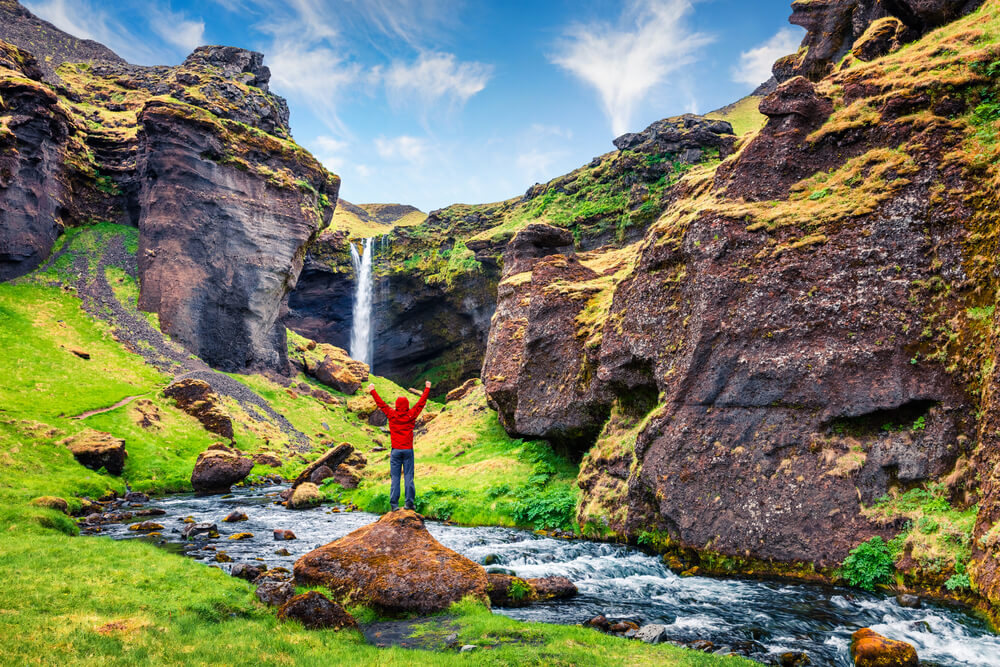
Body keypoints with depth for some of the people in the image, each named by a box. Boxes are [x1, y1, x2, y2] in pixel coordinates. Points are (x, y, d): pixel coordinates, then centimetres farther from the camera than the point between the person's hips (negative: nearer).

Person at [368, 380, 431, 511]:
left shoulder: (392, 415, -1)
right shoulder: (411, 415, 0)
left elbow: (381, 403, 10)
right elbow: (421, 403, 11)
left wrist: (372, 391, 23)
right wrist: (427, 389, 23)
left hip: (396, 450, 0)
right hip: (408, 450, 0)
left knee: (395, 477, 1)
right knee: (409, 476, 2)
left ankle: (394, 504, -2)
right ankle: (410, 502, -2)